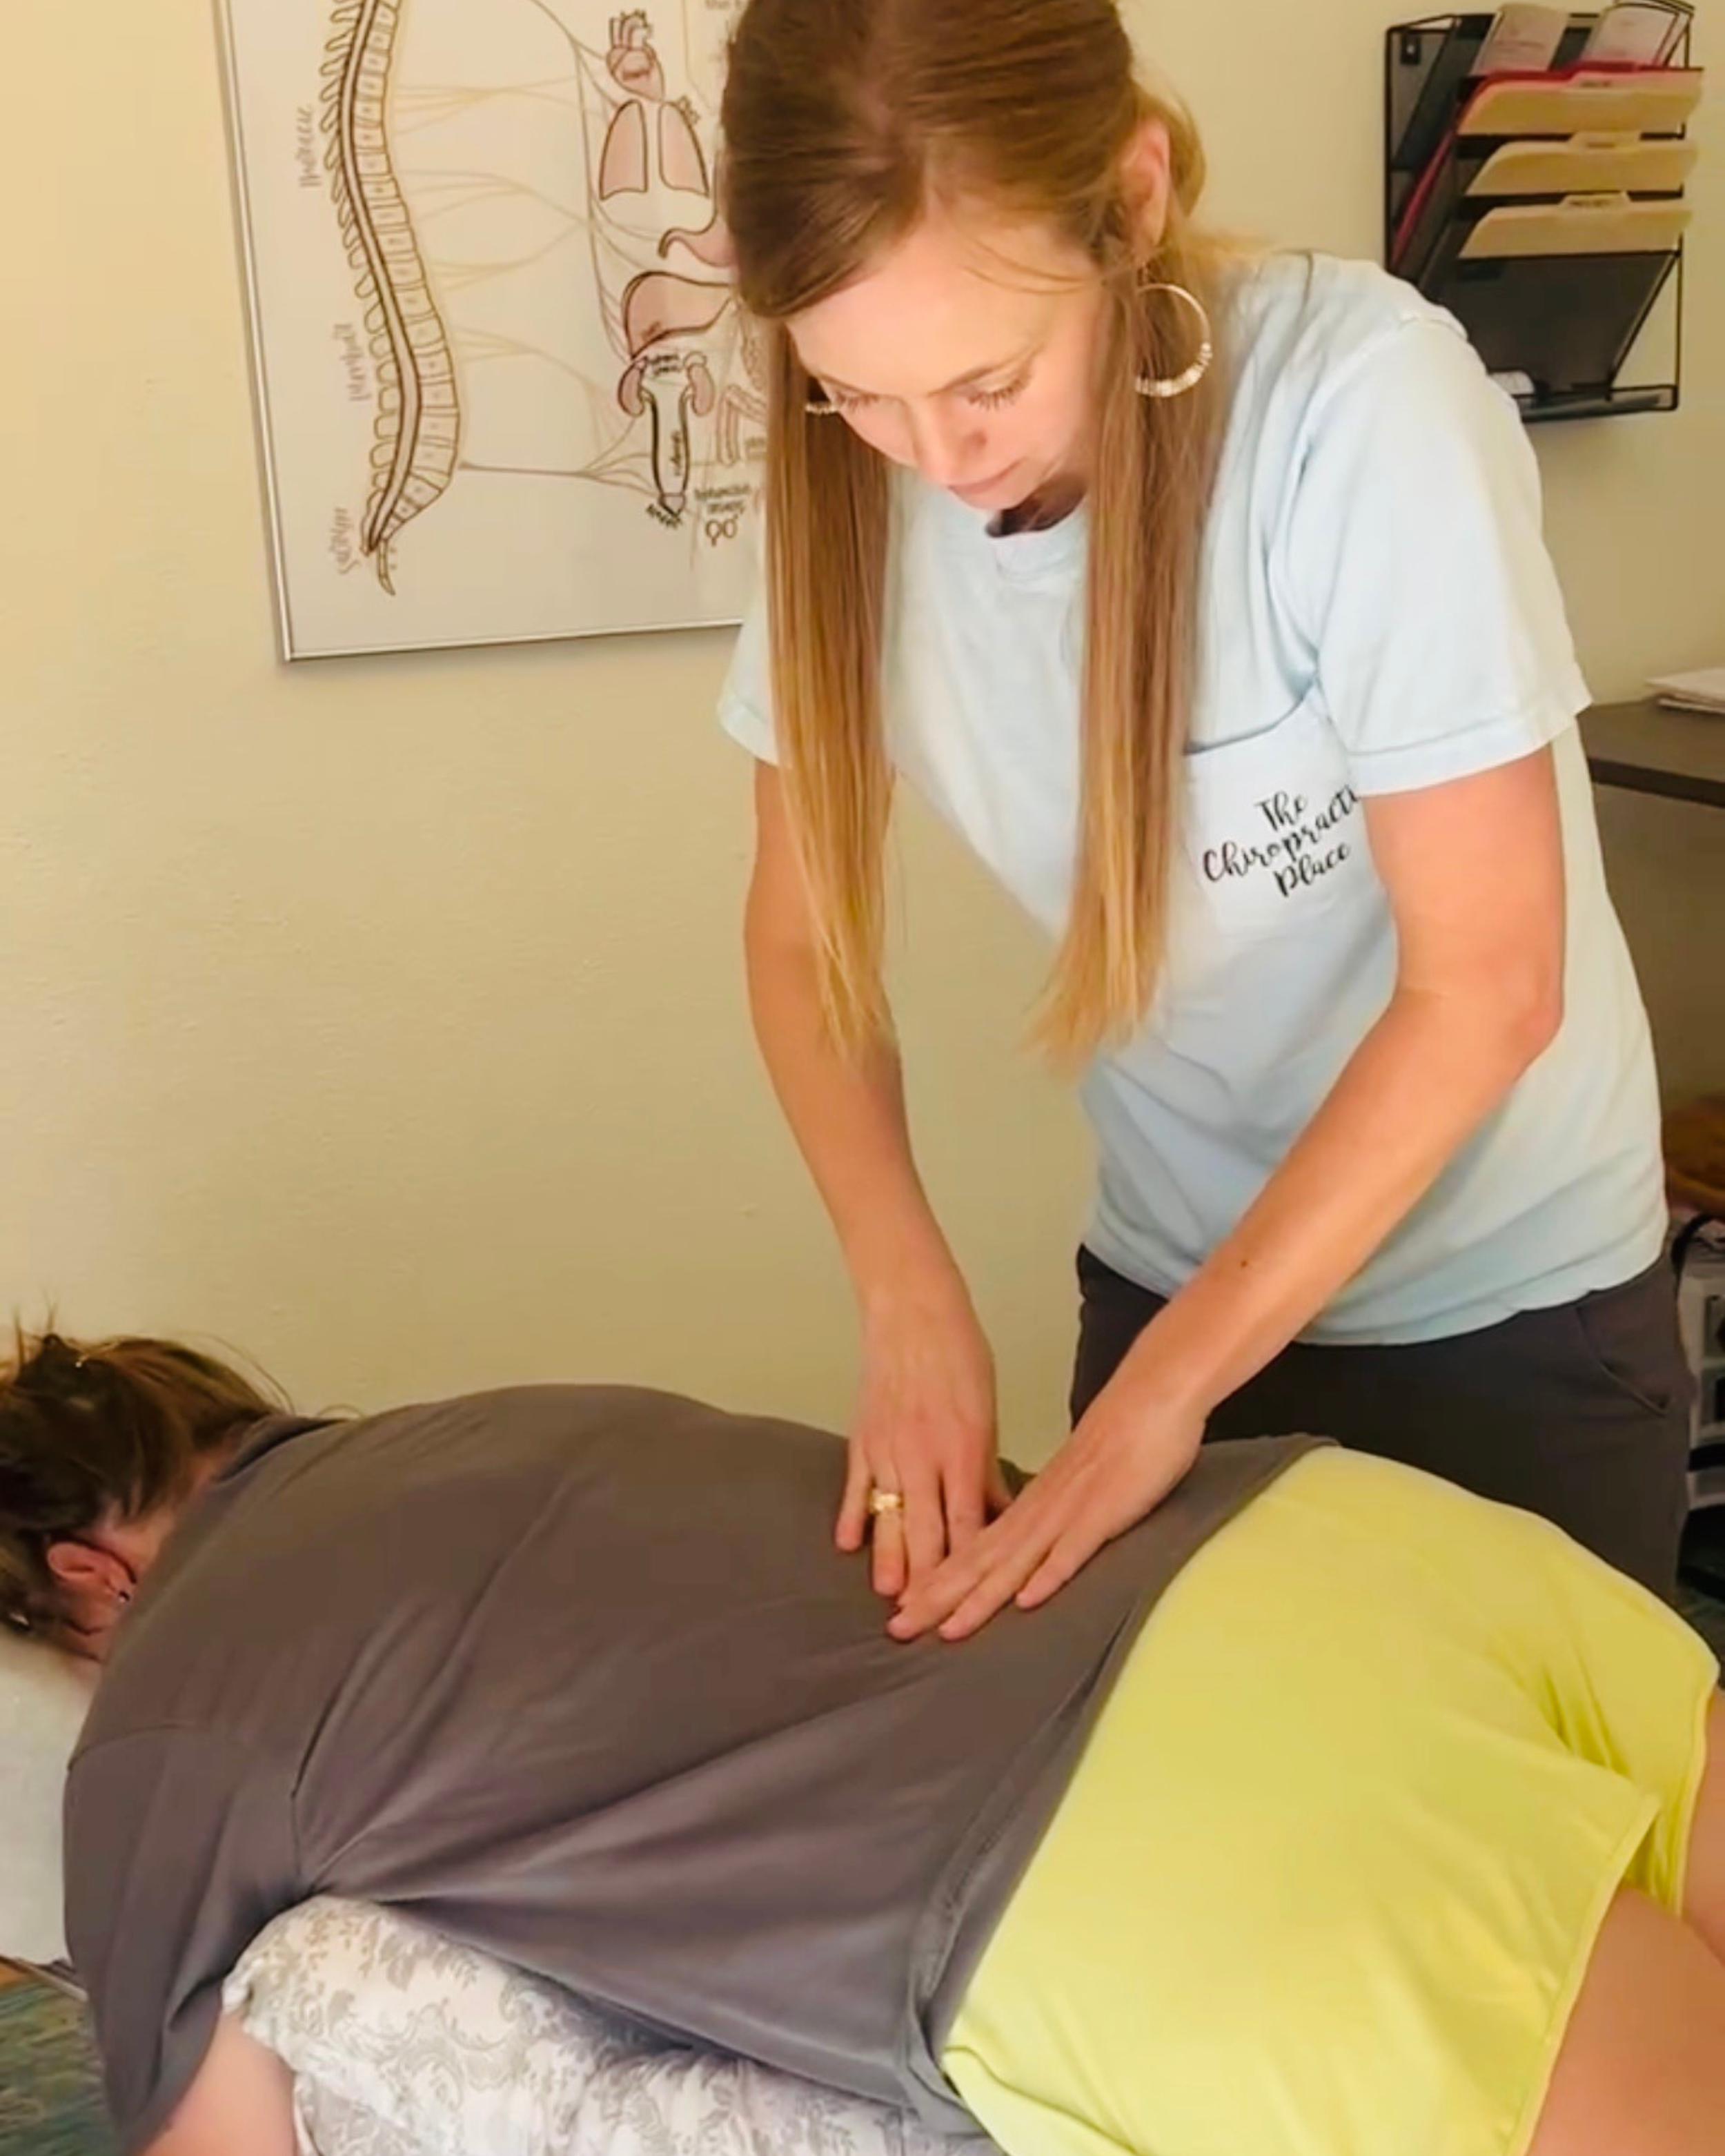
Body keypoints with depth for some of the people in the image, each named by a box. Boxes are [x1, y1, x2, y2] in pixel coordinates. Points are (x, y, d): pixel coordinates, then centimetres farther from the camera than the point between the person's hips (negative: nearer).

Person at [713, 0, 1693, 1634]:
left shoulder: (1364, 399, -27)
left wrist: (1166, 1386, -21)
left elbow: (1487, 987, -24)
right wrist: (910, 1303, -17)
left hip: (1498, 1308, -4)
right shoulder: (863, 484, -13)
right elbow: (802, 934, -3)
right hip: (1168, 1282, 4)